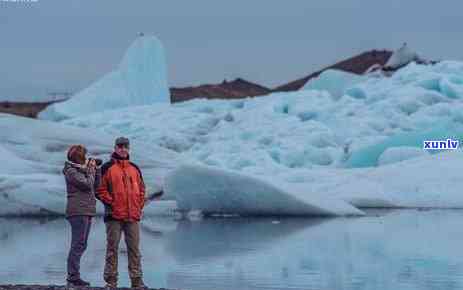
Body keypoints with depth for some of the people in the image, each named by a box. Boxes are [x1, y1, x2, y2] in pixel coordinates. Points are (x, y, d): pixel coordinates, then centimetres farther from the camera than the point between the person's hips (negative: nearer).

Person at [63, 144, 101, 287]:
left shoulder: (81, 170, 19)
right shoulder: (71, 171, -7)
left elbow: (96, 185, 20)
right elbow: (87, 184, -16)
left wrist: (96, 169, 12)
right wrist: (91, 169, -3)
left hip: (86, 211, 10)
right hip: (78, 211, -10)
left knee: (81, 245, 11)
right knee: (78, 245, -11)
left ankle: (72, 276, 15)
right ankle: (73, 277, -13)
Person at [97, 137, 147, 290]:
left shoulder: (134, 169, 15)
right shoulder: (107, 168, 1)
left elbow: (141, 189, 20)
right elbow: (100, 189, -3)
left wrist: (139, 206, 9)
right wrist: (110, 202, -11)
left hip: (133, 215, 4)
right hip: (114, 215, -4)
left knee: (134, 248, 4)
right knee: (112, 248, -1)